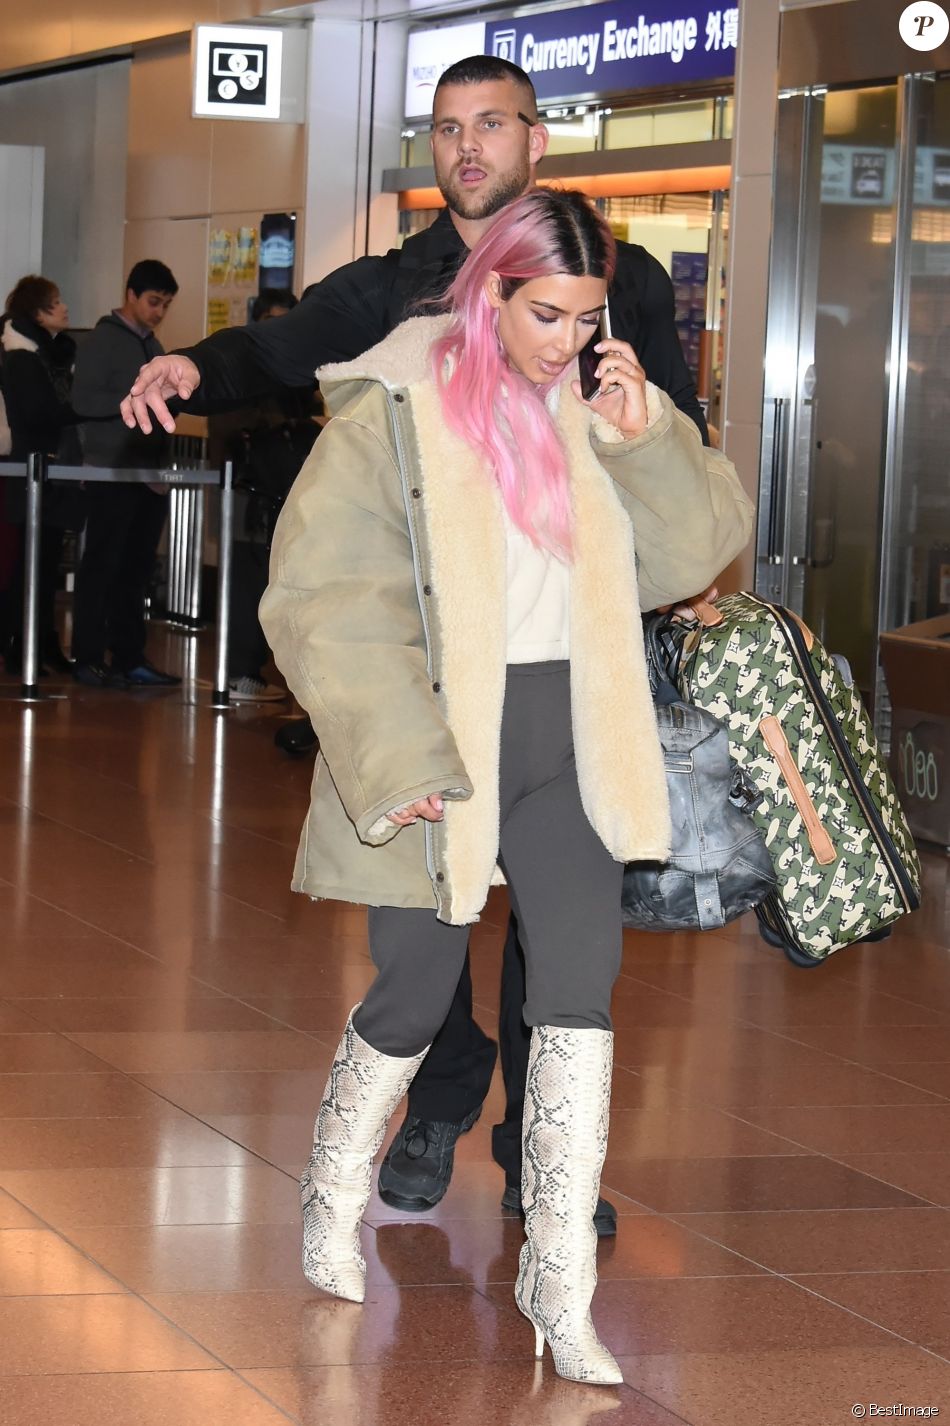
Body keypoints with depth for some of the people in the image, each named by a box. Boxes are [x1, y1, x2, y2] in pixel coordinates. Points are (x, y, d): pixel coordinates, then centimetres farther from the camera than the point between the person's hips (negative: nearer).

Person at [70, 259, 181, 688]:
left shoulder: (152, 345, 18)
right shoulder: (103, 340, -5)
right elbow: (84, 400, -14)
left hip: (151, 471, 7)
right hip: (112, 472, -7)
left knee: (137, 568, 8)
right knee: (102, 566, -4)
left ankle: (129, 656, 11)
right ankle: (88, 658, -1)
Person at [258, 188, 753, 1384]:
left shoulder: (589, 410, 7)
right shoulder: (396, 411, -10)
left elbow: (695, 547, 5)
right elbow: (324, 598, -13)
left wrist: (642, 434, -11)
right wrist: (399, 758, -19)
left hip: (565, 741, 4)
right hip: (440, 745, -4)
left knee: (583, 971, -11)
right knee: (415, 994, 5)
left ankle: (558, 1276, -7)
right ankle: (332, 1204, 34)